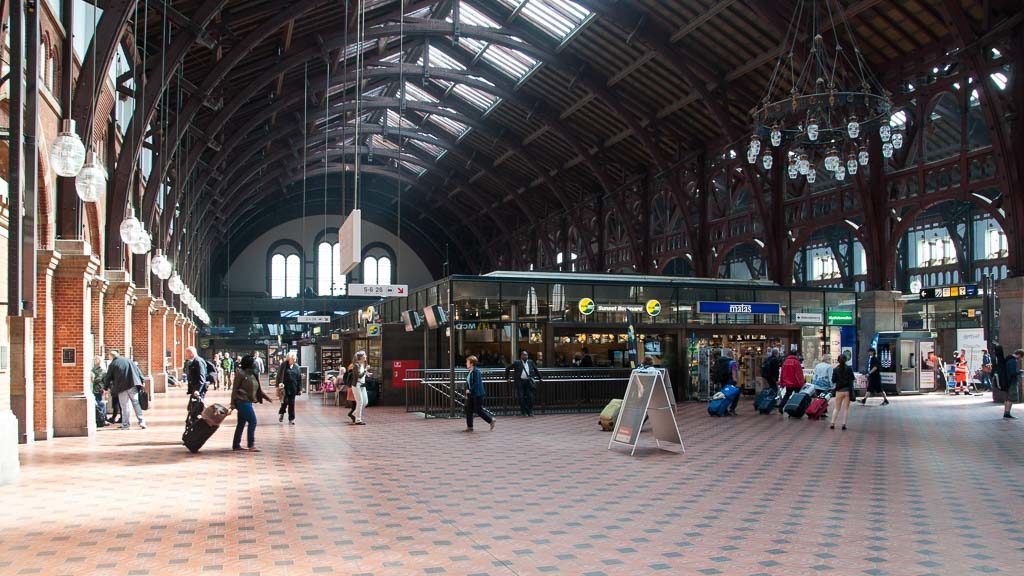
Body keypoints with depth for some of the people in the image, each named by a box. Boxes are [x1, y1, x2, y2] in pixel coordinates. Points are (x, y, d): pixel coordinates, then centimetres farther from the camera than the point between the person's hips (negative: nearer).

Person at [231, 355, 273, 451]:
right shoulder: (240, 374, -11)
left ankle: (236, 445, 20)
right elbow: (234, 389, -11)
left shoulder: (252, 375, 14)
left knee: (241, 423, 13)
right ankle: (251, 445, -9)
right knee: (252, 421, -12)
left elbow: (257, 390, 23)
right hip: (242, 401, -9)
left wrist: (266, 397, 20)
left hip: (247, 402, 9)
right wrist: (233, 403, -13)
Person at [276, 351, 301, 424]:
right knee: (285, 402, -6)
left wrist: (299, 388, 5)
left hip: (293, 388, 3)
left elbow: (299, 378, 8)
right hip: (285, 387, -3)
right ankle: (281, 413, 25)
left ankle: (291, 419, 12)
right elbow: (280, 375, -9)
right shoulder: (284, 366, -4)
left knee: (292, 403, 5)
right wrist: (280, 384, -22)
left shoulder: (296, 366, 7)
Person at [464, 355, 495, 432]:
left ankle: (491, 420, 10)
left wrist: (470, 390, -19)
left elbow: (477, 383, -23)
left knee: (478, 410, -4)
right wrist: (467, 390, 8)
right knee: (468, 409, 6)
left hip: (477, 394, -9)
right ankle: (469, 427, 12)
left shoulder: (476, 371, -17)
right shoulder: (470, 372, 11)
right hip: (471, 395, 9)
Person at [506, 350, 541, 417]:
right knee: (521, 397, -6)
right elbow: (507, 369, 11)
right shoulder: (517, 363, 3)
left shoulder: (531, 362, 13)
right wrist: (507, 378, 11)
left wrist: (539, 378, 26)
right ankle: (524, 412, 5)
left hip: (528, 382, 2)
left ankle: (530, 412, 10)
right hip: (520, 382, -2)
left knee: (530, 397, -3)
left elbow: (536, 370, 26)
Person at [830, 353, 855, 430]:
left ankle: (832, 423, 3)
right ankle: (844, 424, 4)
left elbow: (833, 380, -2)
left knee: (837, 408, 9)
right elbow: (852, 378, -2)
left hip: (839, 391, 0)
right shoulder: (849, 368, -6)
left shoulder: (836, 369, -6)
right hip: (847, 390, 0)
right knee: (846, 408, 7)